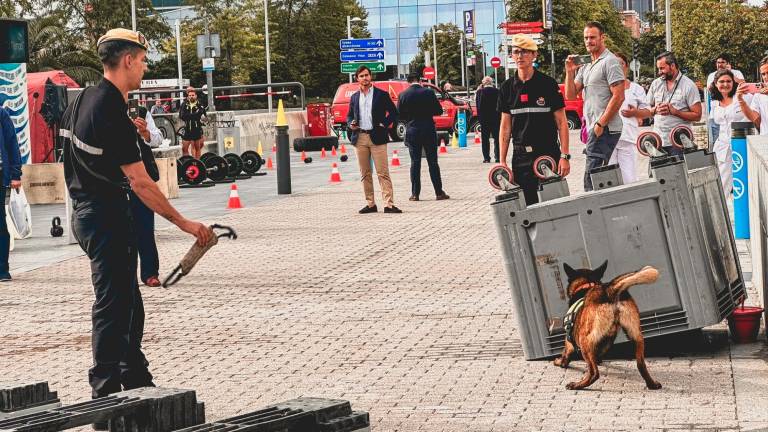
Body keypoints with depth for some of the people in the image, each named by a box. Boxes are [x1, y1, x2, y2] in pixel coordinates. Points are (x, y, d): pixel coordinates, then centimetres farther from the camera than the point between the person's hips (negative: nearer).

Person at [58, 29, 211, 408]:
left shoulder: (85, 99, 8)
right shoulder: (112, 113, -21)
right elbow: (141, 183, -22)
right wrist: (183, 223, -17)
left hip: (87, 211, 10)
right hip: (107, 217, -10)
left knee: (128, 303, 17)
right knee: (113, 305, -6)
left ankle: (137, 381, 26)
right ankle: (107, 399, -2)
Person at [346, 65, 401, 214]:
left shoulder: (381, 94, 3)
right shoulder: (354, 97, 13)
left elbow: (393, 112, 5)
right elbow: (349, 115, 21)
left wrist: (386, 124, -9)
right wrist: (351, 124, 0)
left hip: (377, 137, -4)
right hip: (360, 138, 4)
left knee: (383, 172, -8)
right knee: (365, 174, 7)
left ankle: (389, 204, -12)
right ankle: (370, 204, 13)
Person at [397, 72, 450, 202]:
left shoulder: (403, 95, -4)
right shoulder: (428, 93, -6)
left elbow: (399, 115, 0)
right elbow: (439, 111, -2)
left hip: (412, 131, 1)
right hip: (429, 131, 0)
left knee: (415, 163, 6)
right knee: (433, 162, 5)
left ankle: (415, 194, 3)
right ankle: (439, 192, 6)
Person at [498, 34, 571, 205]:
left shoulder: (548, 84, -1)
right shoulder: (508, 87, 8)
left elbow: (561, 122, -1)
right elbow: (505, 126, 10)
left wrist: (565, 156, -9)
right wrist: (502, 162, 4)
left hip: (548, 153, -3)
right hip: (520, 156, 3)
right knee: (526, 204, 1)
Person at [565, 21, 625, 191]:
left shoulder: (610, 62, -7)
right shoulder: (585, 66, 20)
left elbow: (618, 97, -14)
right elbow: (570, 95, 16)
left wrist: (600, 124, -17)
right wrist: (570, 71, 1)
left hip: (605, 129, -9)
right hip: (593, 129, 9)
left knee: (591, 180, -15)